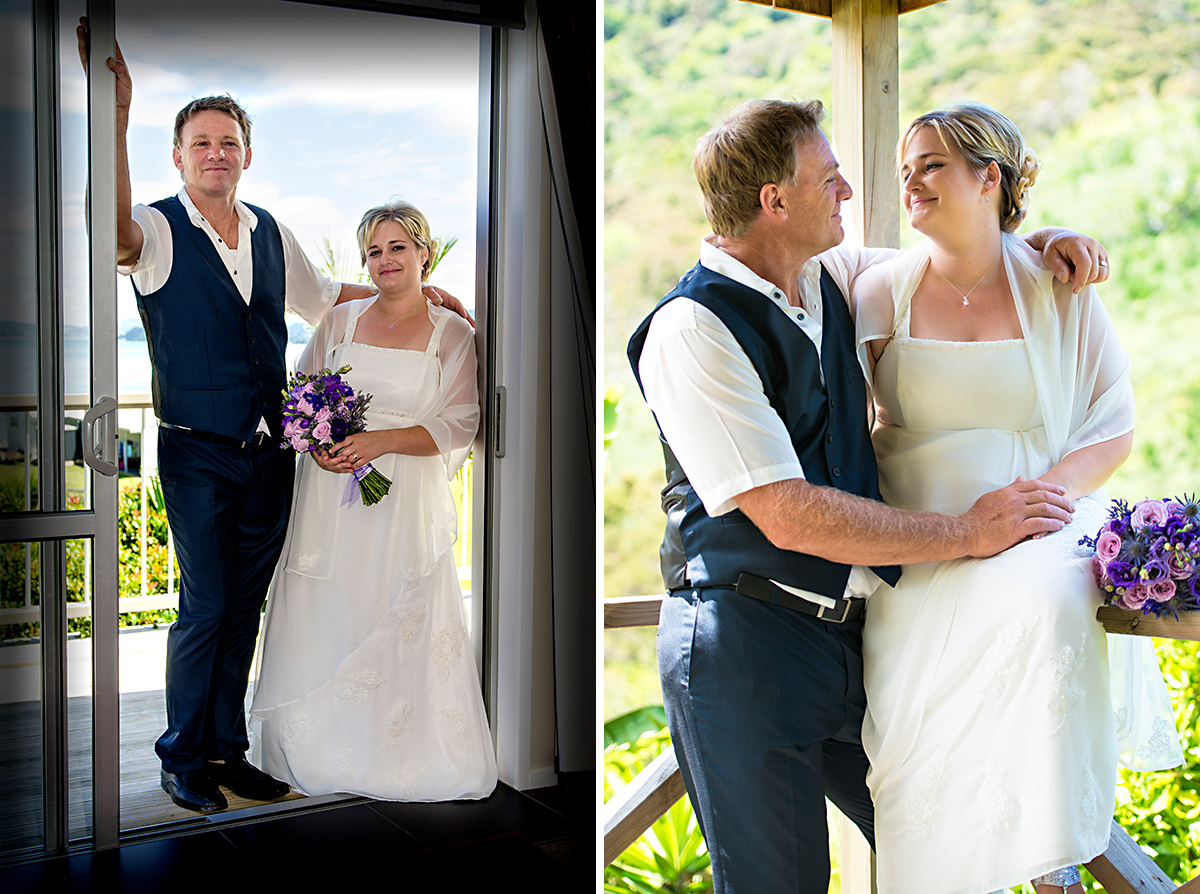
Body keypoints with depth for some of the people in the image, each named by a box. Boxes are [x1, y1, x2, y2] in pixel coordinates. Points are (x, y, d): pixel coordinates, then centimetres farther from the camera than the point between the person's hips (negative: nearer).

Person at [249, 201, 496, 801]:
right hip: (331, 496, 3)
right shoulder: (340, 321, 11)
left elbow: (460, 423, -5)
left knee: (404, 627, -3)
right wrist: (318, 446, -8)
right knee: (325, 617, 3)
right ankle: (324, 748, 17)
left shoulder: (452, 334, 3)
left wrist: (381, 440, -17)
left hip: (406, 499, -2)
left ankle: (402, 757, 11)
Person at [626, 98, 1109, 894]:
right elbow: (789, 517, -21)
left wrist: (1038, 240, 8)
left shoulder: (828, 278, 8)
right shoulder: (691, 329, -16)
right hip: (745, 647, -7)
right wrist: (966, 533, -14)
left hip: (846, 629, 7)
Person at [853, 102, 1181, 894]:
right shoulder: (882, 292, 8)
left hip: (1039, 529, -1)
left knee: (1044, 606, -34)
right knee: (915, 692, -25)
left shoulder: (1056, 287, 6)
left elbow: (1115, 427, 7)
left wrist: (1044, 494, -12)